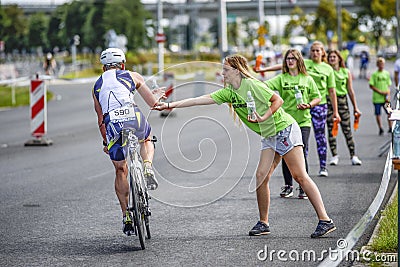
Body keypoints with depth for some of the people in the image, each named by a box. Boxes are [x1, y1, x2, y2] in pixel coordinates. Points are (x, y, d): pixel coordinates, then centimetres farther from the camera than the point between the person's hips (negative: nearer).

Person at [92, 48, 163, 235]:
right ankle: (148, 168, 6)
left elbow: (100, 120, 34)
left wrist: (106, 142, 47)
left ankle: (126, 216, 17)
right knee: (146, 141, 36)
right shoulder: (132, 76, 22)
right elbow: (153, 103, 25)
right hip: (133, 117, -1)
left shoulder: (97, 86, 29)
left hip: (112, 125, 1)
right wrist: (157, 94, 49)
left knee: (120, 171, 19)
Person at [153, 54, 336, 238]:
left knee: (299, 176, -12)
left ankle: (325, 221, -14)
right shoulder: (229, 92, 8)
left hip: (285, 129, -8)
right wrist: (170, 105, 3)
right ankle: (263, 223, 10)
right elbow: (202, 99, 6)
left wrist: (264, 117, -25)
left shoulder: (252, 85, -16)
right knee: (261, 177, 0)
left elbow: (278, 100, -14)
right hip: (269, 137, 8)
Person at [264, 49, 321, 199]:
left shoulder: (307, 79, 7)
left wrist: (308, 105, -9)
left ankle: (303, 187, 2)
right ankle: (288, 186, 16)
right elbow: (266, 85, -10)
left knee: (301, 154, -7)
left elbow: (317, 98, 10)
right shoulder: (281, 78, 6)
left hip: (303, 121, -1)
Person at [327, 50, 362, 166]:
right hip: (329, 101, -1)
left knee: (347, 129, -1)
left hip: (342, 101, 1)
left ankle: (353, 156, 2)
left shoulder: (346, 72, 10)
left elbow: (350, 91, 13)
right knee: (331, 129, -1)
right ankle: (334, 156, 7)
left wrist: (355, 107, 12)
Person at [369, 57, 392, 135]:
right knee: (378, 114, 0)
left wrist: (388, 95, -3)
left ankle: (390, 128, 11)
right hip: (377, 98, -2)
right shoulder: (374, 74, -2)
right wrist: (380, 92, -11)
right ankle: (381, 129, 10)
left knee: (389, 113, 0)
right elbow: (371, 86, -4)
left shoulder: (387, 73, 8)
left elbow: (388, 85, 11)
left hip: (385, 98, 2)